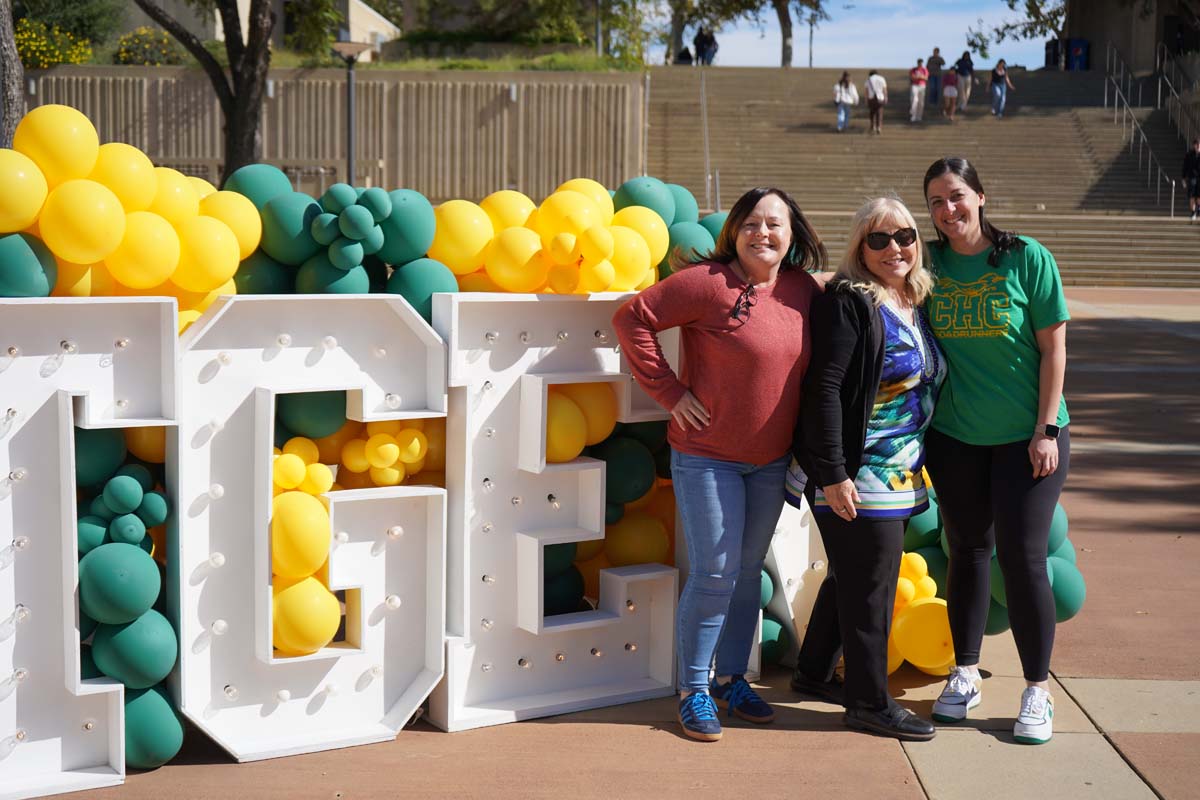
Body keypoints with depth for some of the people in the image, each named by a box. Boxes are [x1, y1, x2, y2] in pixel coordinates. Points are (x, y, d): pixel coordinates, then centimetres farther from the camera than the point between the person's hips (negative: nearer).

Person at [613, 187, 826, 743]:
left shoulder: (806, 291, 1)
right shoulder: (708, 284, -16)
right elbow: (632, 318, -15)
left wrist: (807, 447, 8)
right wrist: (669, 392, -15)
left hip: (772, 459, 6)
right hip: (707, 455, -5)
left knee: (748, 572, 14)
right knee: (714, 575, -4)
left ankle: (732, 678, 28)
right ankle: (693, 690, 10)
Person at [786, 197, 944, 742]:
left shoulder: (915, 304, 11)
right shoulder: (849, 301, -14)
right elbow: (824, 389, -19)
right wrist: (831, 474, -23)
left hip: (898, 473, 9)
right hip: (855, 474, -9)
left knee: (850, 575, 20)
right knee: (870, 585, -1)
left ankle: (813, 673, 36)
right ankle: (869, 702, 12)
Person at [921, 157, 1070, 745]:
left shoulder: (1027, 258, -8)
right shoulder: (929, 265, 0)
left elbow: (1053, 348, -6)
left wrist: (1047, 429, -10)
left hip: (1026, 436, -3)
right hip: (954, 436, 3)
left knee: (1021, 556, -4)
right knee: (967, 551, 11)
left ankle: (1037, 691, 10)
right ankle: (965, 675, 25)